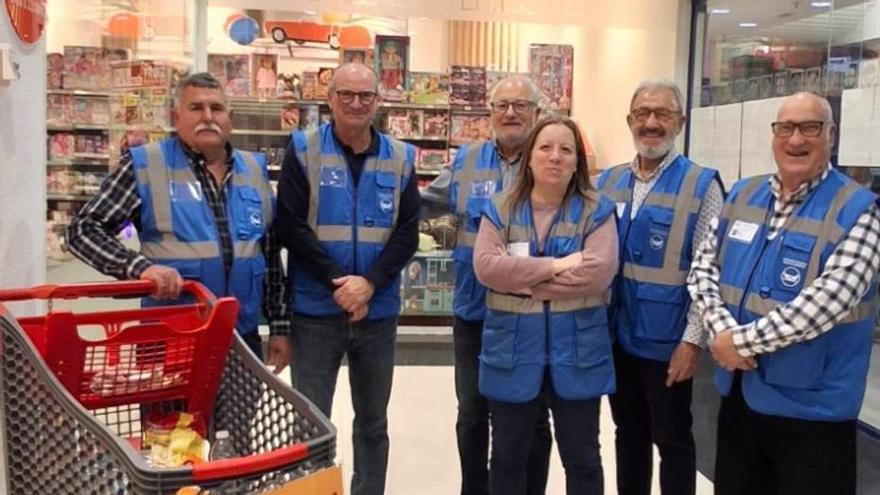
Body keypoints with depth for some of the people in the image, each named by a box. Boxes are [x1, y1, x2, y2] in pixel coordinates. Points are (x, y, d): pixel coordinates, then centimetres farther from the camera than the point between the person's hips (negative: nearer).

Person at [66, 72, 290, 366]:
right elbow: (83, 231, -6)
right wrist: (141, 267, -23)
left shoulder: (254, 169, 10)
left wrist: (279, 325, 10)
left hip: (243, 338, 5)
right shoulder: (145, 165, -4)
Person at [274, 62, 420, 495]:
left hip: (379, 311, 3)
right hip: (316, 309, -2)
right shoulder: (302, 150, -1)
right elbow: (291, 226, -8)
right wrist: (338, 283, -15)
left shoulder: (400, 158, 5)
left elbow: (408, 233, 1)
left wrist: (370, 283, -13)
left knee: (373, 422, 14)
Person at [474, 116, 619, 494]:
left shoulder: (597, 211, -1)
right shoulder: (500, 209, 3)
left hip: (576, 352, -1)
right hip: (513, 350, 1)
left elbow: (598, 273, -15)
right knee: (507, 455, 16)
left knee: (582, 457, 12)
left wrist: (522, 279, -15)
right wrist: (555, 266, -18)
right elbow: (485, 265, -12)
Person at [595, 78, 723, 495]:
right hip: (616, 335, 5)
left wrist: (693, 340, -14)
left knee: (672, 441, 9)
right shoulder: (608, 182, 5)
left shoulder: (702, 185, -8)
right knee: (628, 433, 18)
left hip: (667, 342, -4)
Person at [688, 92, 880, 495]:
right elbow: (703, 268, 5)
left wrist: (741, 341, -19)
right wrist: (722, 331, -13)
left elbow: (828, 301, -22)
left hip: (811, 409, -5)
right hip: (738, 393, 5)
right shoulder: (743, 195, 6)